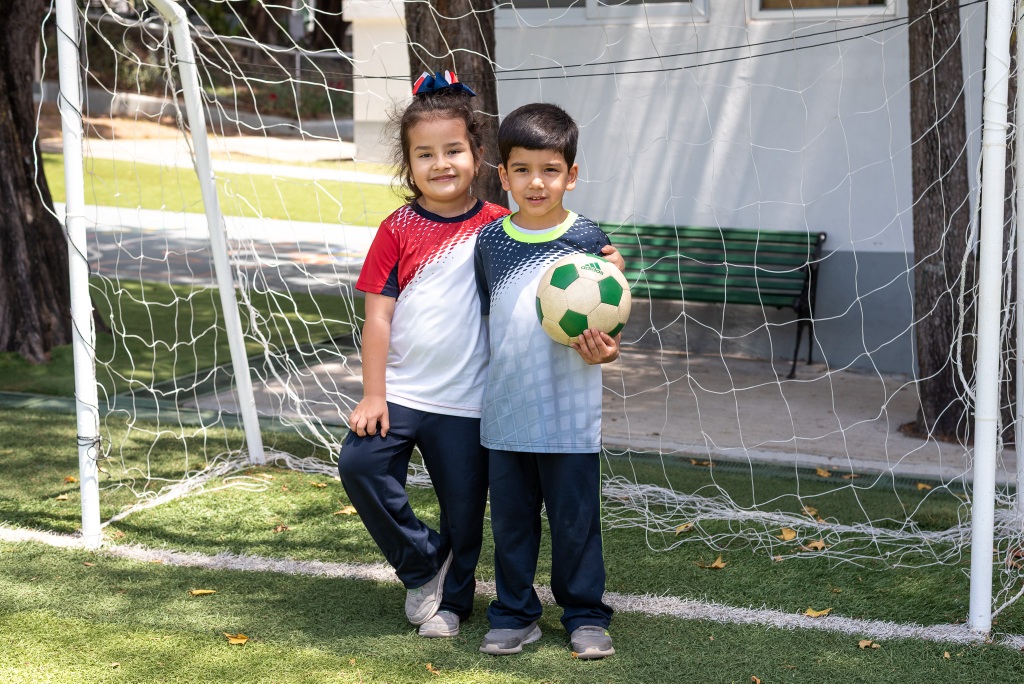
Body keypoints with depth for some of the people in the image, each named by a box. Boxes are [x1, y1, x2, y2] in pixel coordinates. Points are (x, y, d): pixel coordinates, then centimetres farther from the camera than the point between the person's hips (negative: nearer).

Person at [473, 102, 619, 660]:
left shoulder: (587, 240, -5)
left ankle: (585, 615, 21)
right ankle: (514, 614, 24)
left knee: (575, 520, 6)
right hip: (505, 412, 3)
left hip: (569, 415, -3)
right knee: (510, 519, 11)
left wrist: (604, 349, -21)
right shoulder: (490, 242, 3)